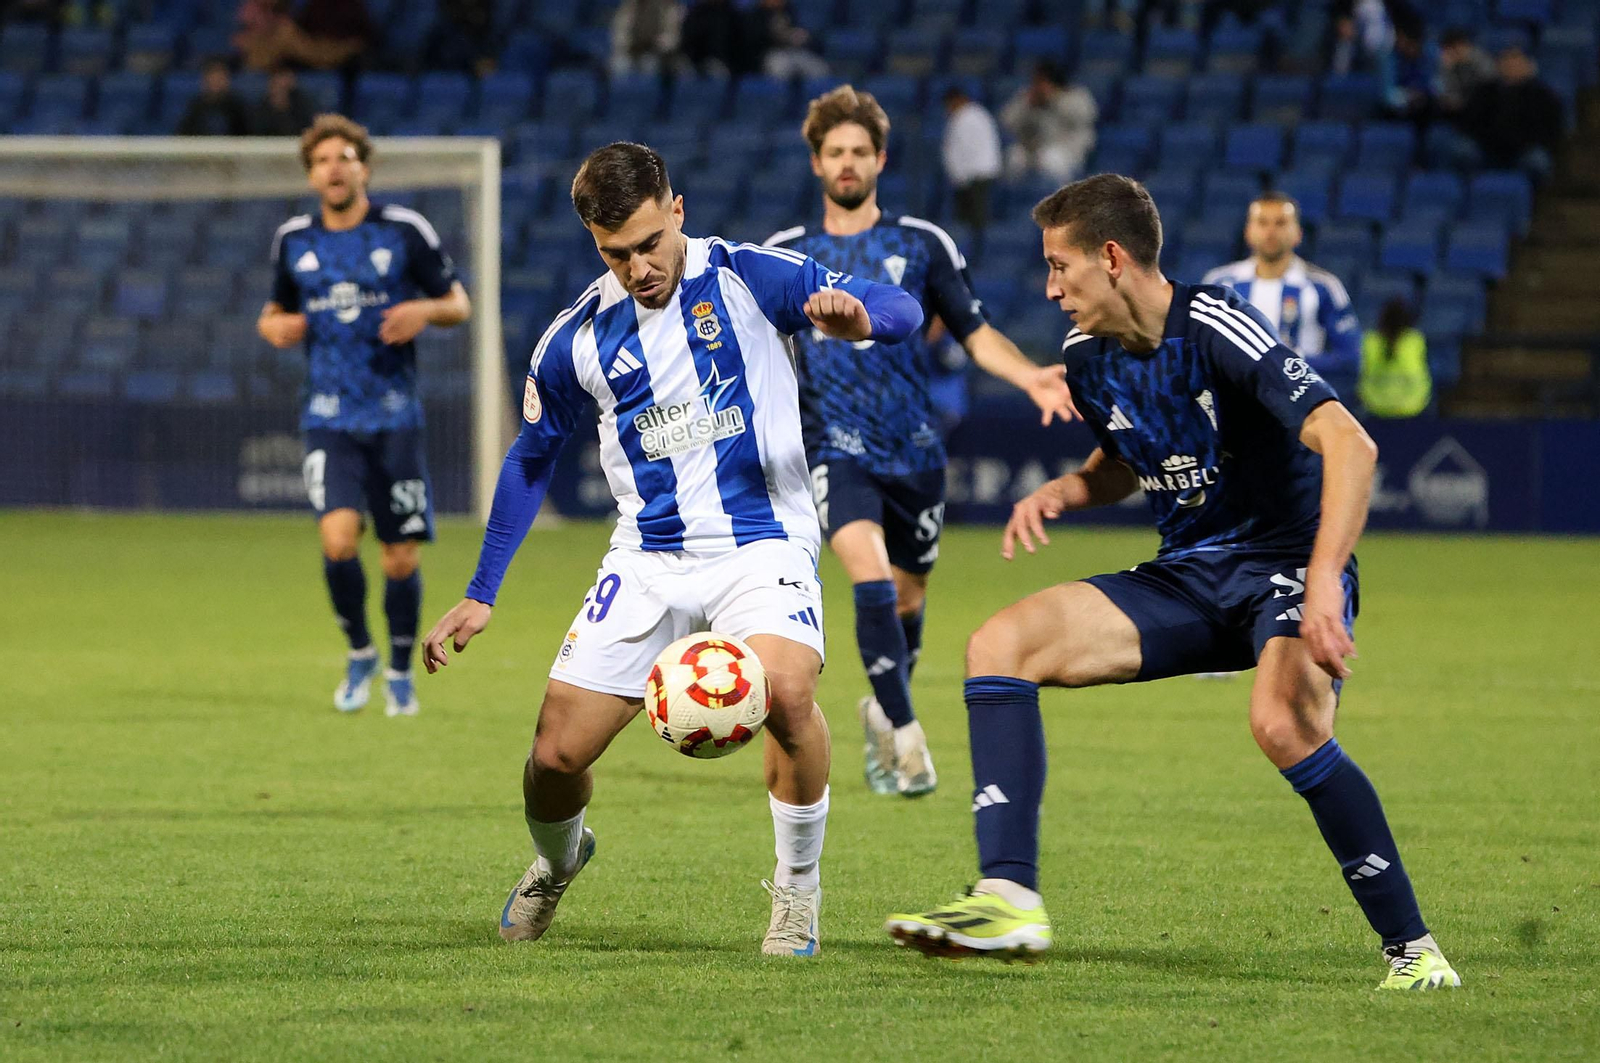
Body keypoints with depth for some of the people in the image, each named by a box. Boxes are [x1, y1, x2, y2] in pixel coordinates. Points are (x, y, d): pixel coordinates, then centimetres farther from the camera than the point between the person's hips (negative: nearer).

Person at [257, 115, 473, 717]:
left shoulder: (405, 232, -1)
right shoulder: (293, 240, 6)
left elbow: (458, 303, 7)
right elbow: (277, 310, 22)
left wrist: (425, 311, -15)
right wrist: (273, 326, -2)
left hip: (394, 417, -1)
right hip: (329, 419, 1)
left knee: (402, 557, 1)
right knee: (339, 539, -19)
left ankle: (400, 672, 24)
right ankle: (359, 653, 6)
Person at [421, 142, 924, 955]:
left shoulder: (747, 278, -8)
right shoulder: (577, 339, 1)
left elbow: (902, 310, -11)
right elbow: (532, 458, 16)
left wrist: (860, 318, -37)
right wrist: (480, 598, 14)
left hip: (761, 541, -3)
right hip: (648, 558, 3)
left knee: (787, 690, -33)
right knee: (556, 754, -2)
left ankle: (798, 888, -9)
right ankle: (557, 860, 36)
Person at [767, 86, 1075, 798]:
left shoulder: (923, 245, 6)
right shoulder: (787, 254, 7)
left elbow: (974, 332, 9)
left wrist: (1030, 377, -8)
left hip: (914, 451, 2)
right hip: (836, 451, -2)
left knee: (906, 596, 10)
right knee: (869, 569, -25)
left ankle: (882, 712, 38)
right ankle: (905, 737, -22)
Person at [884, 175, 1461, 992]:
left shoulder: (1216, 329, -20)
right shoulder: (1088, 357, 4)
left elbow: (1350, 445, -29)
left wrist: (1323, 583, -39)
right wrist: (1065, 492, 1)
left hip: (1283, 561, -7)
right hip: (1183, 578, 7)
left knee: (1283, 723, -36)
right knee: (1001, 643, -10)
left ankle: (1412, 949, -21)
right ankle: (1009, 901, -16)